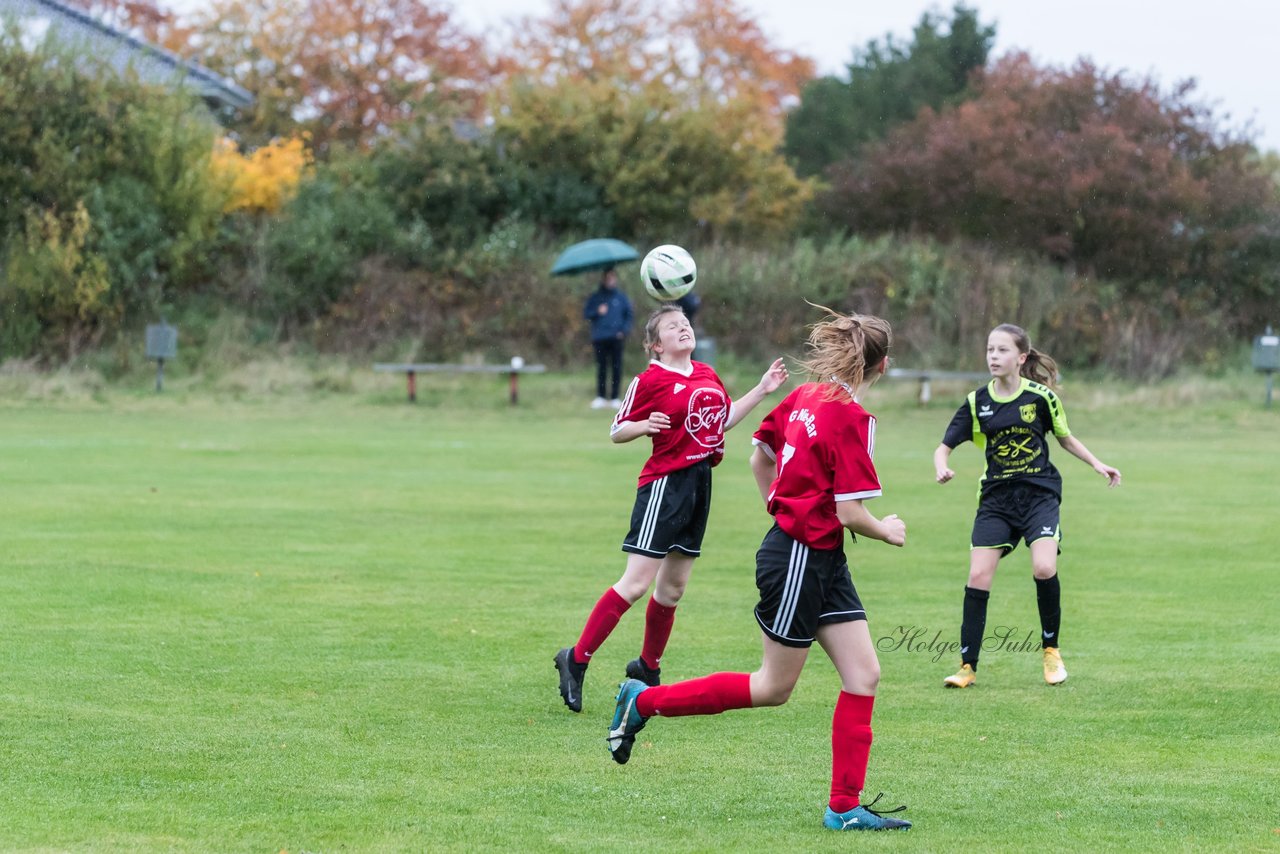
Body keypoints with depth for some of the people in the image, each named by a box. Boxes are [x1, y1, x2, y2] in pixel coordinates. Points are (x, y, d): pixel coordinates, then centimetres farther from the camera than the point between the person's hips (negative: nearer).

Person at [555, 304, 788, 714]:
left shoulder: (707, 375, 12)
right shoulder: (650, 380, -9)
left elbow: (724, 419, 25)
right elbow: (617, 431, -6)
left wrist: (762, 390, 21)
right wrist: (645, 426, -26)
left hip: (700, 482, 7)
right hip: (665, 483, -7)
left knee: (673, 586, 14)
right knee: (636, 583, -13)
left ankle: (648, 667, 29)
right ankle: (576, 659, -7)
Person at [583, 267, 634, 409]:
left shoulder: (621, 297, 6)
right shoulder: (595, 297, 7)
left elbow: (628, 315, 8)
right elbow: (586, 314, 7)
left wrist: (624, 331, -5)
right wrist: (597, 312, -11)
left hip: (616, 338, 0)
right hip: (600, 338, 0)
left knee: (616, 368, 0)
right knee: (601, 368, 1)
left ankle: (614, 398, 5)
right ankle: (600, 397, 5)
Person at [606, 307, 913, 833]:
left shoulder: (805, 396, 4)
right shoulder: (852, 419, -21)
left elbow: (760, 457, 16)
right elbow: (849, 513, -21)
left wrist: (782, 510, 27)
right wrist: (886, 532, -2)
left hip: (823, 562, 9)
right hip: (799, 561, -9)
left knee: (863, 675, 4)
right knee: (773, 687, 5)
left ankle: (845, 807, 4)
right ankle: (643, 701, 16)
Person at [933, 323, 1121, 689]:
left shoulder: (1041, 396, -3)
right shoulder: (977, 402, 0)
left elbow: (1065, 437, 14)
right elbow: (945, 446, 3)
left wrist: (1097, 464, 6)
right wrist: (942, 467, -18)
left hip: (1039, 493, -2)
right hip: (996, 497, 2)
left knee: (1044, 569, -21)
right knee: (978, 577, -8)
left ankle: (1052, 651, 2)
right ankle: (968, 666, 2)